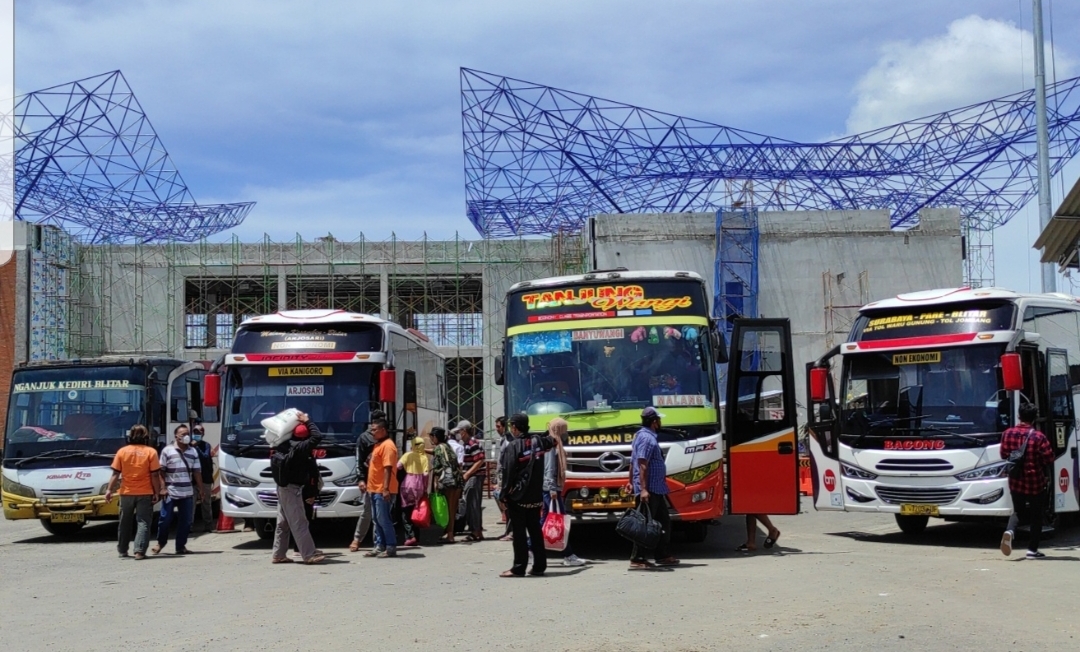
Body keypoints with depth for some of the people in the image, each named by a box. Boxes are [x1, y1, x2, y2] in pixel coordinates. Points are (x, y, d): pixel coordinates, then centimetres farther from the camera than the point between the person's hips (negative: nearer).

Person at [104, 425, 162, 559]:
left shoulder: (122, 451, 1)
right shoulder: (151, 452, -5)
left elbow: (115, 474, -1)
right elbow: (155, 475, -7)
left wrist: (109, 490, 2)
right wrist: (158, 492, -1)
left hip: (126, 493, 2)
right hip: (145, 493, -2)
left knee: (125, 523, 16)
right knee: (143, 523, -1)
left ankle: (122, 550, 24)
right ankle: (139, 551, -12)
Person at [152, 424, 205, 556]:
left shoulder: (193, 452, 10)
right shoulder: (167, 450, -3)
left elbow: (197, 472, 12)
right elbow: (161, 471, -3)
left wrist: (201, 489, 9)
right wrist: (162, 488, -10)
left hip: (187, 493, 4)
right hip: (170, 492, -4)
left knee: (185, 521, 4)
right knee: (165, 519, 1)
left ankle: (181, 546, 13)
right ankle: (160, 543, 21)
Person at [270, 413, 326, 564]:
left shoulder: (285, 445, 4)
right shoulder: (300, 448, -19)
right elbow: (317, 436, -22)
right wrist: (307, 421, -11)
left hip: (283, 487, 9)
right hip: (292, 489, -9)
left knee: (283, 522, 13)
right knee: (299, 523, -8)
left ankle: (279, 555, 17)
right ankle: (309, 555, -7)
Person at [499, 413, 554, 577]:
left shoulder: (512, 447, -14)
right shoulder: (538, 441, 4)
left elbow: (508, 473, -13)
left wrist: (504, 494, -7)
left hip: (517, 496, -6)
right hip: (535, 496, 6)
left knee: (519, 532, -3)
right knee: (535, 530, 12)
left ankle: (518, 568, -2)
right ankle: (539, 565, 14)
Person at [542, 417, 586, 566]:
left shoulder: (555, 446, 18)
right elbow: (549, 469, -19)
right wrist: (552, 488, -23)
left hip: (548, 489, 11)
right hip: (550, 488, -11)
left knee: (544, 521, 12)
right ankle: (569, 556, -7)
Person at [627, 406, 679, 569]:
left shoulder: (643, 435, 17)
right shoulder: (647, 438, -15)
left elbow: (633, 462, 22)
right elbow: (642, 465, -23)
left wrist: (632, 482, 25)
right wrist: (643, 489, -27)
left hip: (656, 489, 11)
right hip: (650, 488, -11)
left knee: (664, 522, 16)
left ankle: (663, 556, 23)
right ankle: (636, 559, -6)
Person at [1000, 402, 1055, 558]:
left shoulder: (1007, 433, -3)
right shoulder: (1038, 436, -16)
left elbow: (1003, 454, 7)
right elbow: (1049, 457, -12)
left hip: (1015, 481, 3)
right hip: (1035, 482, -3)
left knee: (1018, 511, 20)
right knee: (1036, 516, 11)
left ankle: (1009, 531, -9)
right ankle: (1032, 549, 10)